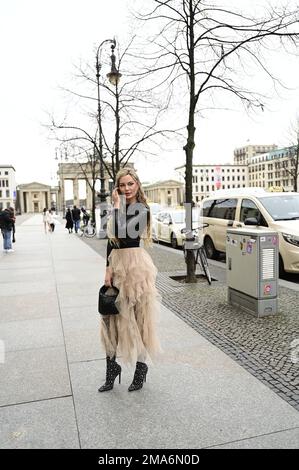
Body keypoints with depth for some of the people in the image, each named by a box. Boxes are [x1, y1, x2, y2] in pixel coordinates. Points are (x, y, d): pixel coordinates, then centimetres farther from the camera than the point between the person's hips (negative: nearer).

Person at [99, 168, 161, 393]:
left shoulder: (141, 210, -10)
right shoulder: (119, 208, 11)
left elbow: (123, 233, -25)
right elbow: (111, 240, 9)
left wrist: (118, 206, -16)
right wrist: (108, 269, 1)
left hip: (136, 264, -7)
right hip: (117, 264, 7)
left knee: (139, 316, 4)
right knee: (111, 315, 7)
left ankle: (141, 366, 20)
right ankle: (111, 366, 20)